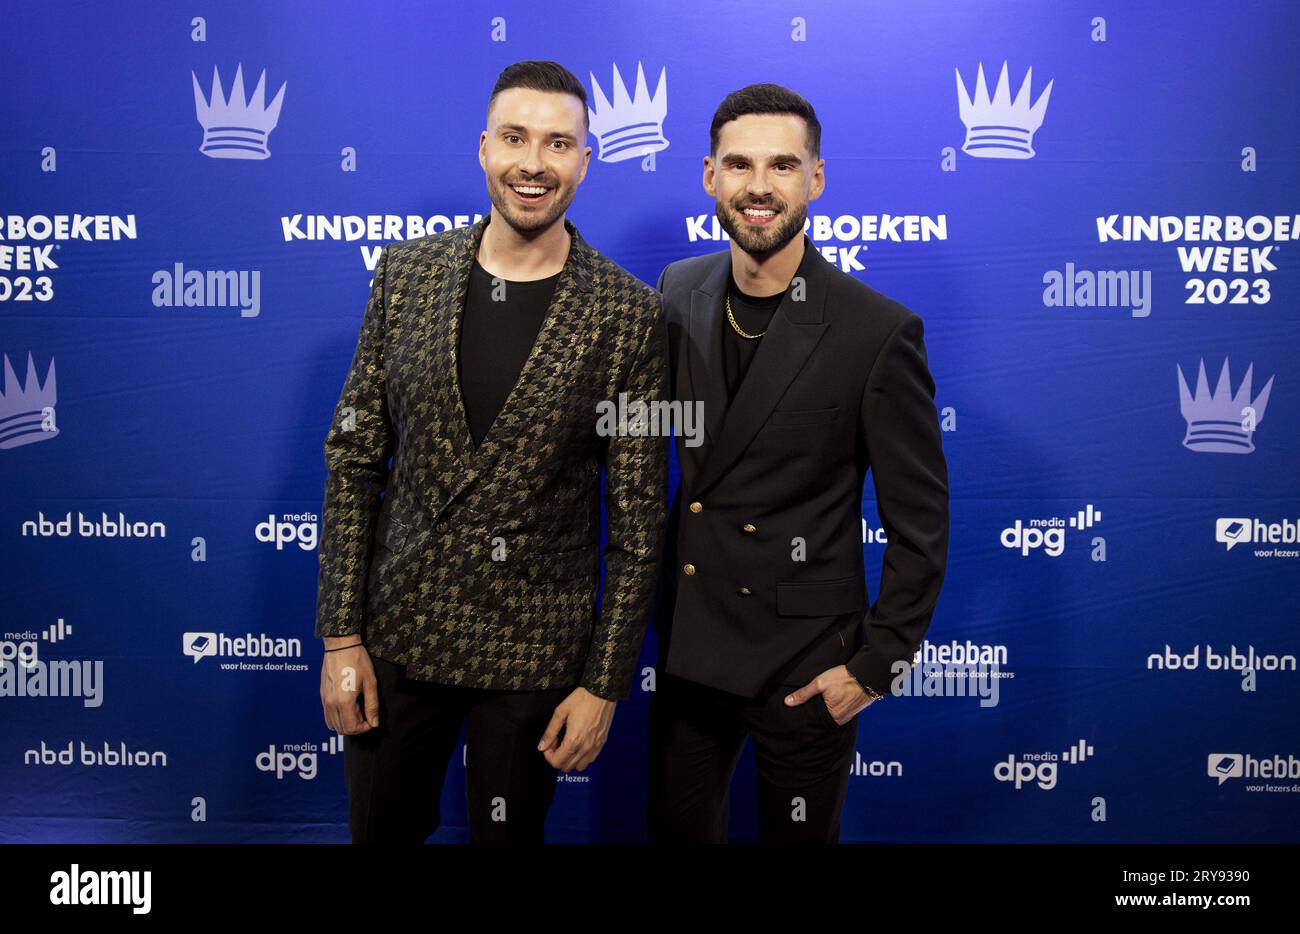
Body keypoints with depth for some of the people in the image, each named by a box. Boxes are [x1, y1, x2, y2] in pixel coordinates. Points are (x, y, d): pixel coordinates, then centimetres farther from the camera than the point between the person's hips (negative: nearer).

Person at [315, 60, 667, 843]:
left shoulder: (630, 314, -10)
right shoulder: (407, 271, -2)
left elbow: (638, 519, -7)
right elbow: (354, 460, 1)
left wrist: (605, 686, -7)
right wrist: (340, 638, -2)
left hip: (537, 653, -2)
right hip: (398, 631, 3)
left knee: (509, 833, 17)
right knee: (380, 828, 20)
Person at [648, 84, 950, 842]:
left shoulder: (879, 332, -16)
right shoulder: (679, 293, -1)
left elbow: (921, 525, -10)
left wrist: (876, 666, -9)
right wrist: (655, 603, 11)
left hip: (805, 664, -4)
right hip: (686, 644, 5)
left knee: (799, 833, 15)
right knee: (676, 827, 20)